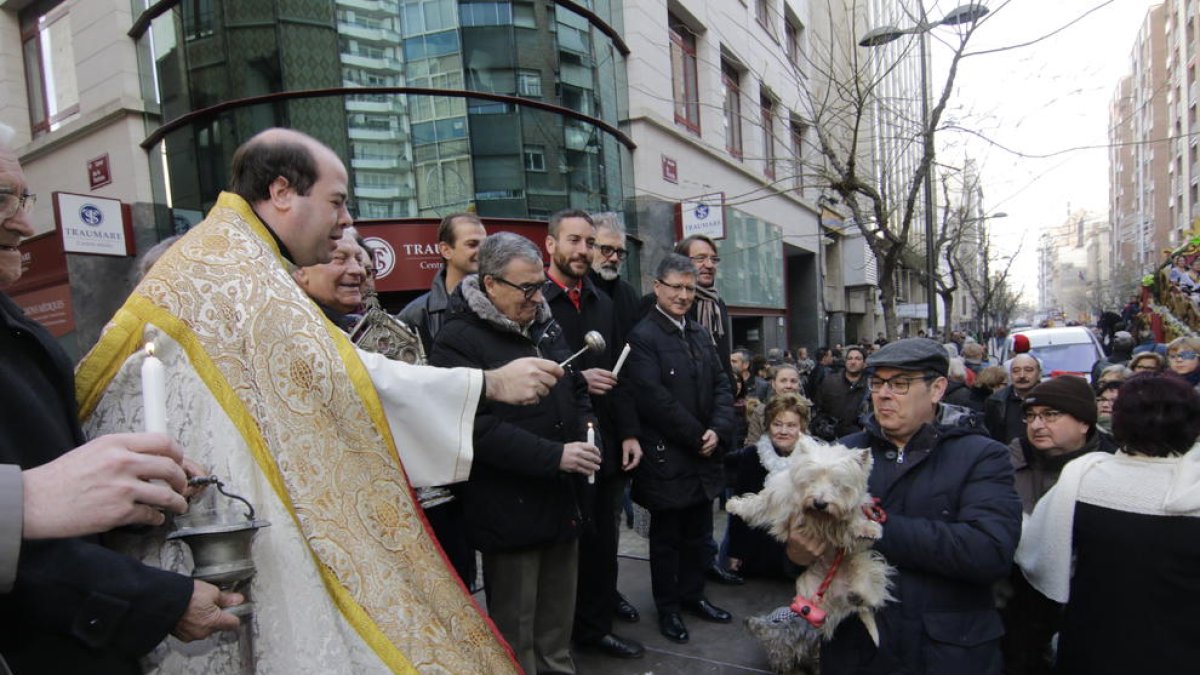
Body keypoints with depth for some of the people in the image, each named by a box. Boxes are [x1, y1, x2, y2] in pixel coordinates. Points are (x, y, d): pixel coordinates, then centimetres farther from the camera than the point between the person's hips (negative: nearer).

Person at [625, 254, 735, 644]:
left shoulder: (700, 334, 11)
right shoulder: (642, 337, -14)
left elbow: (721, 384, 8)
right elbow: (655, 400, -20)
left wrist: (718, 430, -8)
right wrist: (697, 437, -13)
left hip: (705, 455, 7)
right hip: (665, 458, -7)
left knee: (699, 534, 19)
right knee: (666, 538, 11)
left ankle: (692, 595, 38)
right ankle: (667, 607, 28)